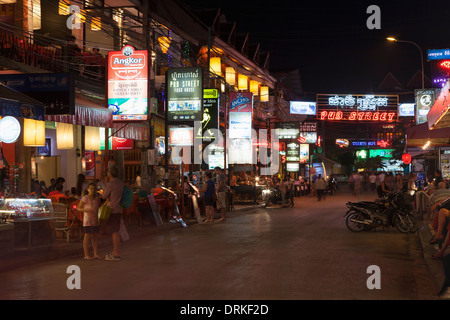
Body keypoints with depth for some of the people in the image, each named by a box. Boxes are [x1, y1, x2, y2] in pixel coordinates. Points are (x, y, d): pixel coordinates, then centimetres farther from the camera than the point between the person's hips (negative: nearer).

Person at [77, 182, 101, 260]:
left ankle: (96, 254, 13)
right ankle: (86, 255, -2)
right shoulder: (85, 198, -6)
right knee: (87, 236, -5)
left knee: (95, 237, 8)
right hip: (87, 220, -5)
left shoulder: (97, 199, 9)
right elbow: (78, 208, -5)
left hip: (95, 220, 5)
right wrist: (86, 210, -19)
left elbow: (99, 207, 23)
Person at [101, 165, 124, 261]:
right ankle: (115, 252, 20)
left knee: (114, 233, -7)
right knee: (115, 232, 15)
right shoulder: (120, 183, 11)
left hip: (111, 210, -9)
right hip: (118, 210, 9)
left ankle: (116, 255, -6)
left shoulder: (110, 185, -16)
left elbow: (104, 197, -5)